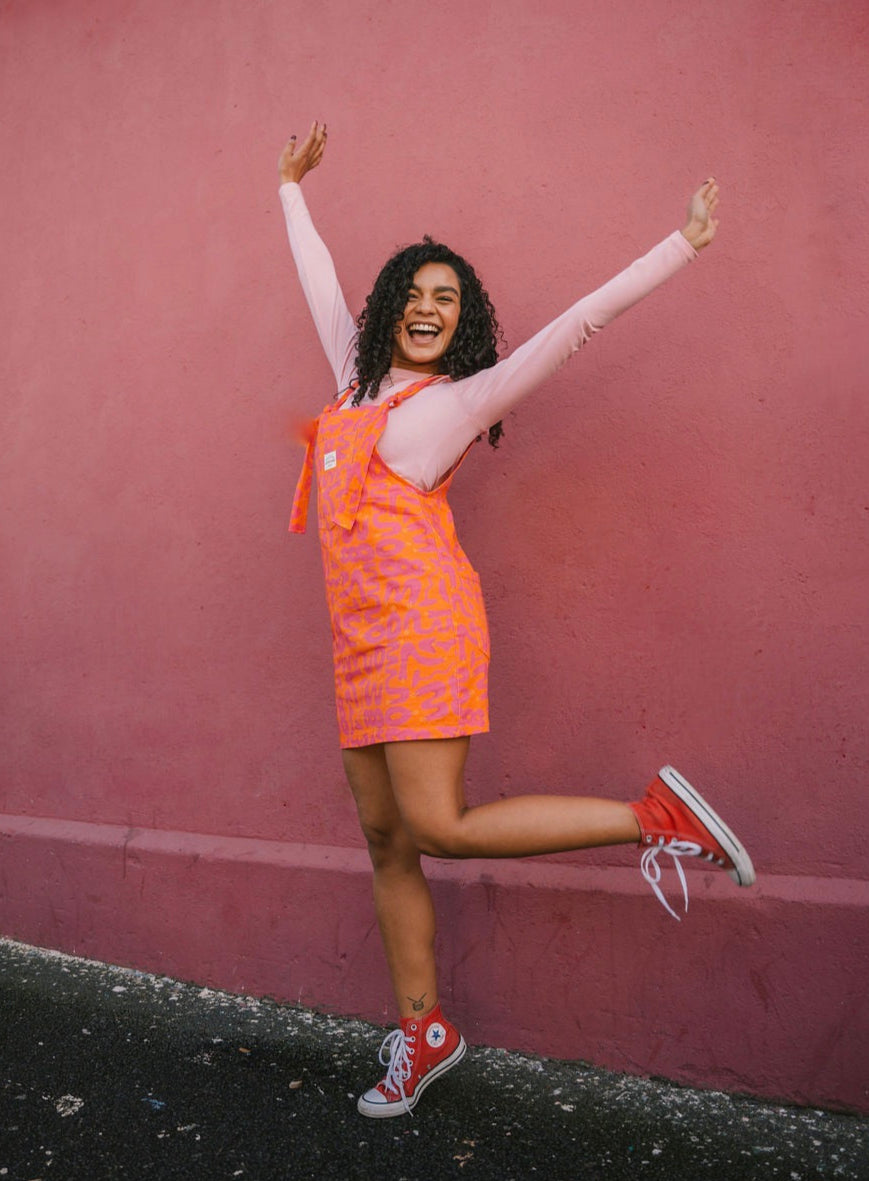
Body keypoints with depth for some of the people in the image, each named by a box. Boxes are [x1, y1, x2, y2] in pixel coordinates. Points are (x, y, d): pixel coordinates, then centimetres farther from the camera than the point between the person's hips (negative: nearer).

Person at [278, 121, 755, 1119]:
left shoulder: (462, 397, 4)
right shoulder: (358, 380, 21)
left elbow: (579, 321, 2)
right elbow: (319, 281, 35)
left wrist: (681, 246, 1)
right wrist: (292, 187, 46)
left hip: (423, 618, -6)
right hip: (361, 635, 7)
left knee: (437, 826, -15)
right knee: (386, 839, 7)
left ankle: (656, 817, -3)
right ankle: (423, 1033, 20)